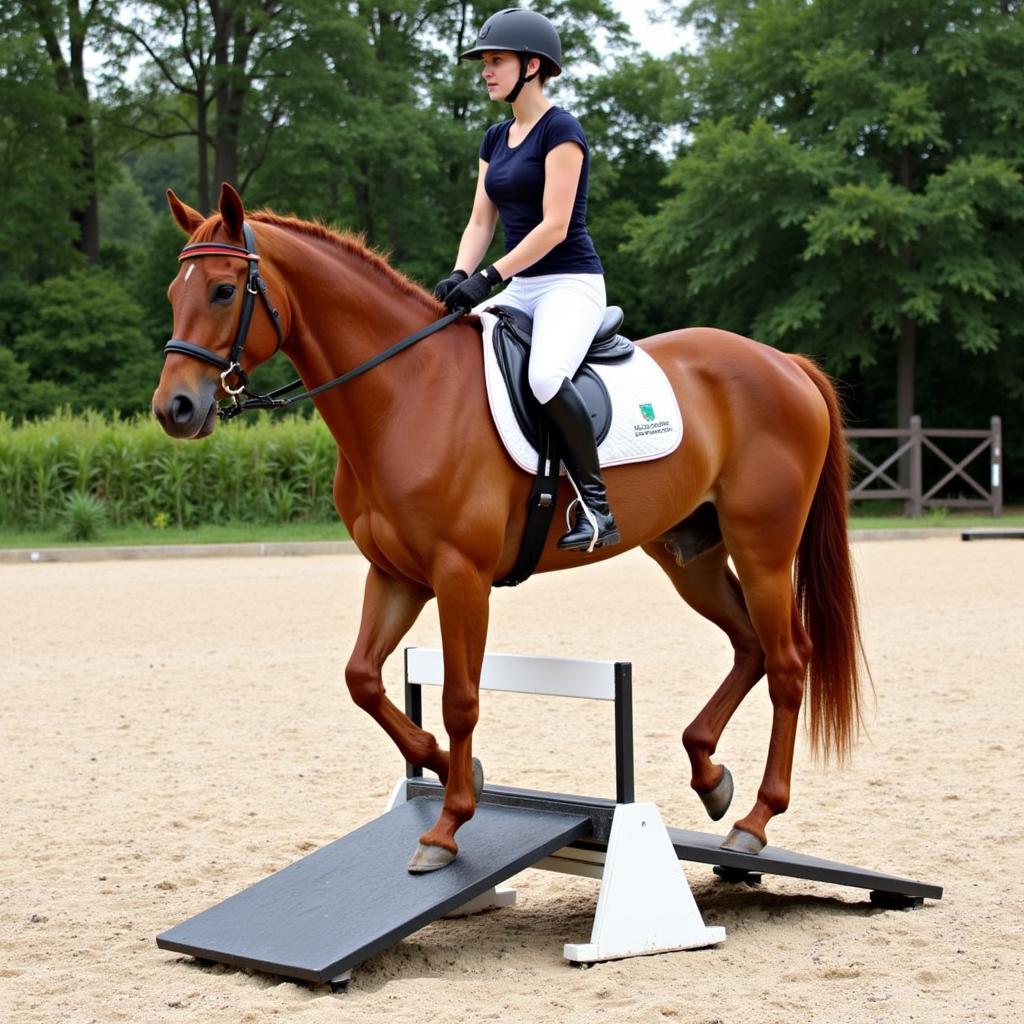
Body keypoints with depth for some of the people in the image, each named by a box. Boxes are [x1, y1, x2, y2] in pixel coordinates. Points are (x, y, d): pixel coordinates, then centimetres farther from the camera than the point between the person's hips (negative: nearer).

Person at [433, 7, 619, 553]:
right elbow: (481, 222, 12)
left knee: (545, 375, -35)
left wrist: (490, 276, -23)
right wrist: (459, 275, -7)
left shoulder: (561, 130, -10)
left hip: (570, 283, -9)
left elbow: (554, 226, -18)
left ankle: (596, 504, -25)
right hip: (521, 288, 9)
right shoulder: (496, 138, 15)